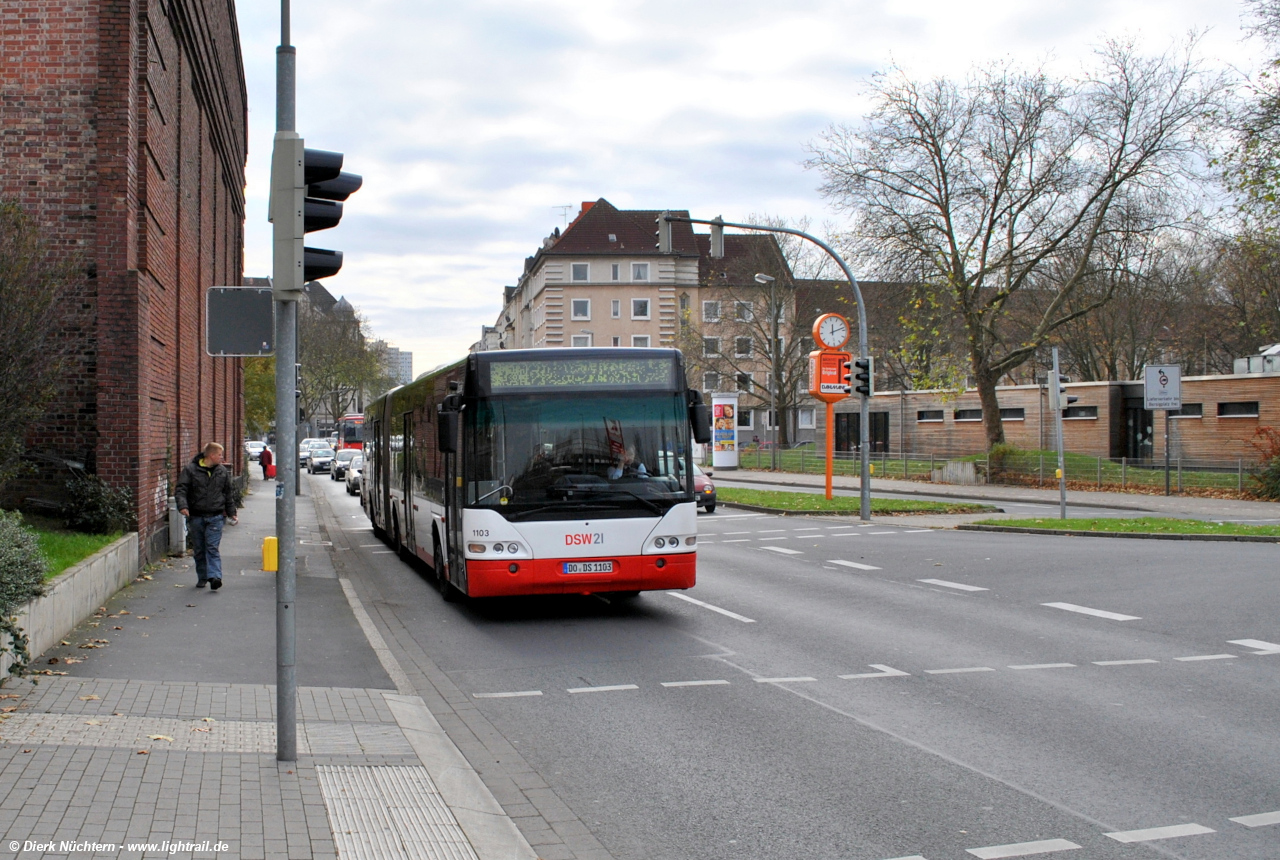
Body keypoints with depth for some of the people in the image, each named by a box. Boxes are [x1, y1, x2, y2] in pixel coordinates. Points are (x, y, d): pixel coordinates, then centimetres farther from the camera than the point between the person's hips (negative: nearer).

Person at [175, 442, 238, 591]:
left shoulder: (222, 471, 9)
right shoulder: (191, 470, -2)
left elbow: (228, 494, 18)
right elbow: (180, 489, -7)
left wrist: (231, 513, 18)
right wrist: (182, 506, -24)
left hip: (215, 517, 0)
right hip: (196, 516, 0)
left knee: (212, 547, -11)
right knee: (199, 549, 8)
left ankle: (214, 576, -19)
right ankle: (202, 578, 19)